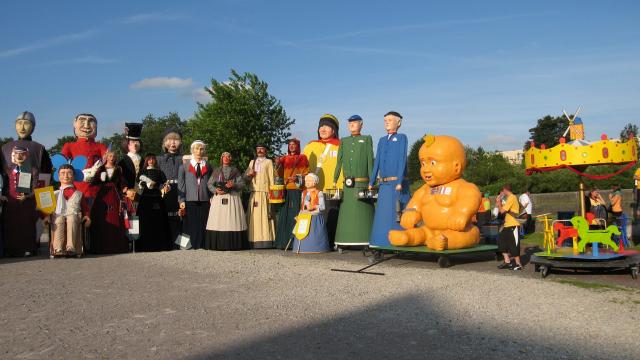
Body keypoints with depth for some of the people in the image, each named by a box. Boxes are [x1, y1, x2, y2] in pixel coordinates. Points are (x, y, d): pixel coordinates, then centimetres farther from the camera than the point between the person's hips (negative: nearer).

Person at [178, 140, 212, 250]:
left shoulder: (208, 167, 16)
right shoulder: (184, 167, 12)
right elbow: (181, 184, 7)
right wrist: (181, 201, -3)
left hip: (205, 201, 1)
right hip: (189, 201, -1)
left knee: (203, 225, -3)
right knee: (190, 225, -5)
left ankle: (201, 245, 3)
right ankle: (189, 245, 3)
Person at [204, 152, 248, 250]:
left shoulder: (235, 171, 13)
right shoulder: (216, 171, 16)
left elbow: (242, 183, 6)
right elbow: (209, 183, 11)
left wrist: (233, 185, -14)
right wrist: (215, 190, -8)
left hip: (233, 198, -1)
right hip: (219, 198, 1)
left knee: (232, 221, -7)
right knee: (218, 222, -7)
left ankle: (234, 244, -6)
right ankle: (218, 244, -5)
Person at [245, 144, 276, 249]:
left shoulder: (268, 162, 9)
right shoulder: (252, 162, 21)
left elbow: (271, 178, 4)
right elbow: (247, 179, 22)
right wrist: (249, 175, -1)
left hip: (264, 192, -4)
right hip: (253, 193, 4)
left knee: (264, 215, -11)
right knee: (254, 216, -3)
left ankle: (265, 240, -12)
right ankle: (254, 241, -4)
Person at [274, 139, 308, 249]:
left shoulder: (302, 158, 8)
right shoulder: (285, 158, 18)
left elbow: (306, 173, 2)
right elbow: (281, 175, 14)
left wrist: (298, 178, -15)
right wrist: (278, 165, -2)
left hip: (297, 190, -4)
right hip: (286, 190, 4)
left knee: (295, 215, -9)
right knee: (285, 215, -1)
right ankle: (284, 242, 2)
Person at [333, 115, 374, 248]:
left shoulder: (367, 139, 9)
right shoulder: (343, 141, 18)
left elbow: (370, 161, 2)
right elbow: (339, 162, 16)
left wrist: (371, 181, -5)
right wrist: (334, 180, 9)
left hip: (362, 184, -3)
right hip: (347, 185, 3)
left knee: (362, 211, -4)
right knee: (347, 212, 3)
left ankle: (365, 240, -1)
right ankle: (344, 241, 7)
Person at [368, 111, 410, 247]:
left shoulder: (401, 137, 2)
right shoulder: (382, 140, 17)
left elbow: (402, 159, -7)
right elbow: (377, 162, 17)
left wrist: (399, 181, -15)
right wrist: (371, 182, 14)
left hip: (397, 183, -5)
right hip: (384, 184, 5)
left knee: (397, 214, -3)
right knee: (383, 214, 8)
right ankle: (383, 242, 16)